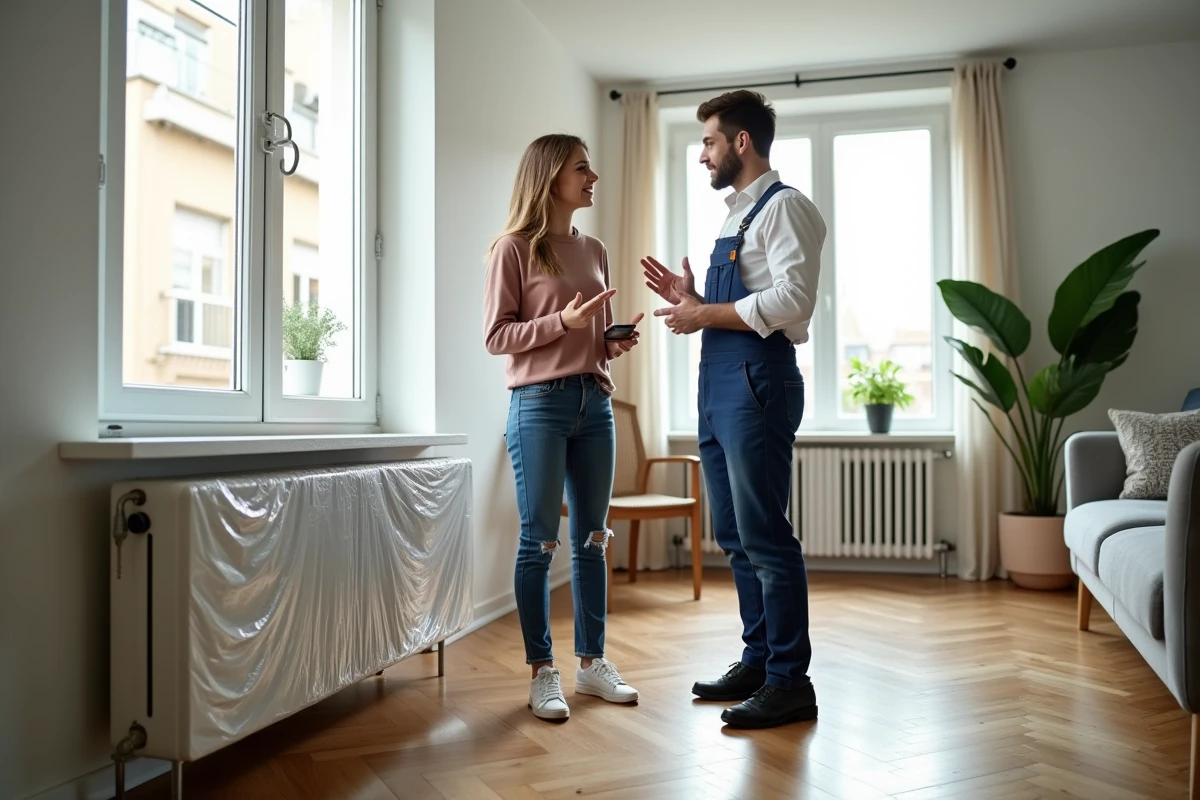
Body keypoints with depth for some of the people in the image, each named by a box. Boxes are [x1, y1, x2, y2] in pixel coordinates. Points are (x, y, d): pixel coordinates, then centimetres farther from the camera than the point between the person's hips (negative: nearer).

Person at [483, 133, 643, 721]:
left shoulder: (593, 251, 15)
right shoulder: (514, 248, -3)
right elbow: (496, 336, -7)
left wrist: (618, 343, 0)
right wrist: (562, 322, -18)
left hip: (595, 402, 6)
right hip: (540, 404, -6)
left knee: (591, 539, 10)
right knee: (539, 541, 1)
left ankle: (591, 663, 21)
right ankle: (542, 672, 12)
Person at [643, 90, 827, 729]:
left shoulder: (783, 207, -6)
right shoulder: (737, 214, 23)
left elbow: (791, 300, -20)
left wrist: (705, 314, -13)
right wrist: (689, 299, 11)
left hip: (756, 381, -10)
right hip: (719, 386, 10)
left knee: (764, 537, -6)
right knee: (734, 535, 13)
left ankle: (789, 681, 5)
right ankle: (757, 660, 25)